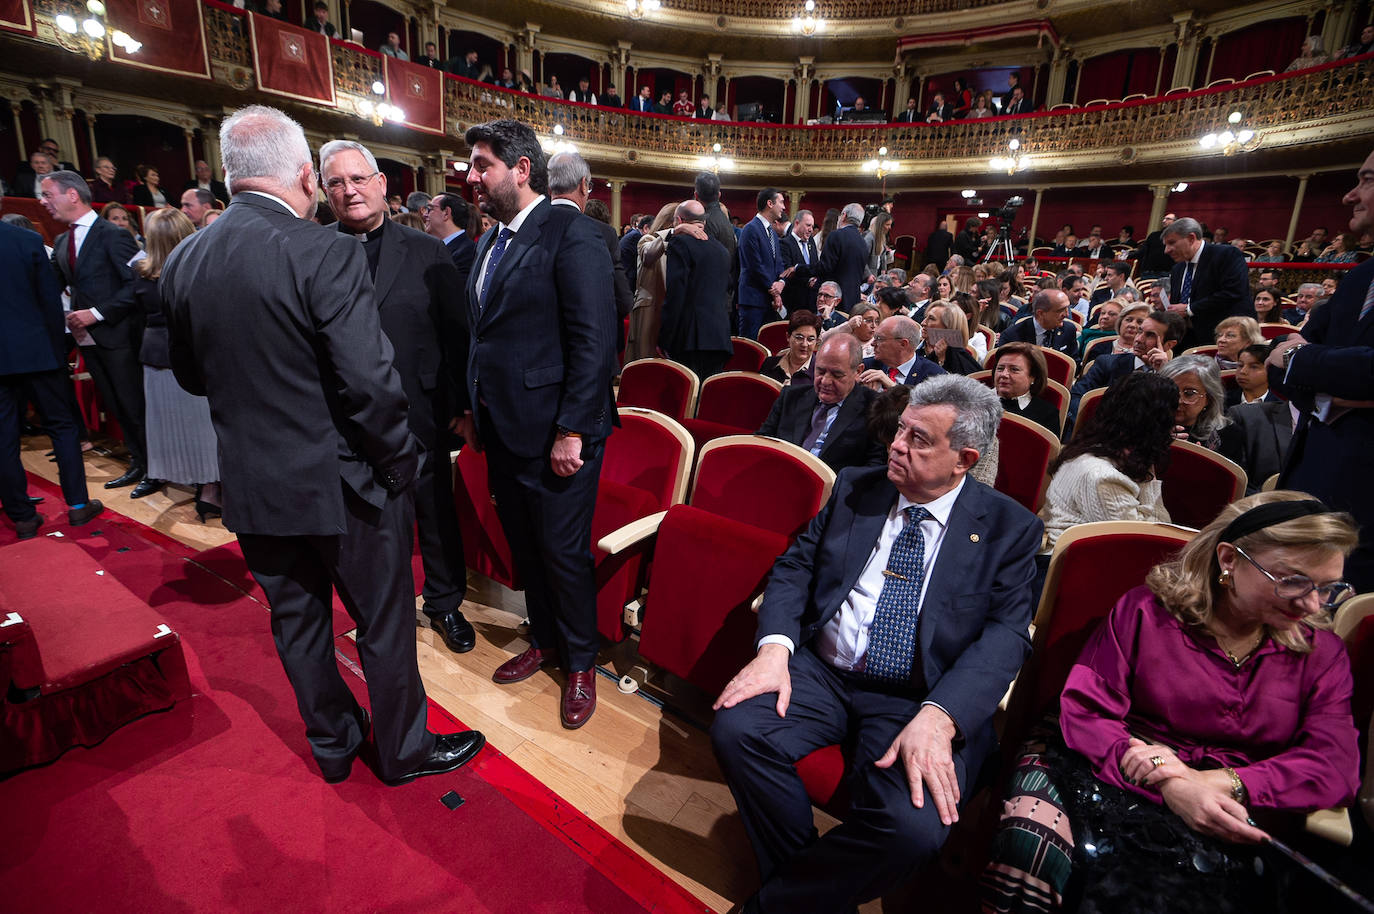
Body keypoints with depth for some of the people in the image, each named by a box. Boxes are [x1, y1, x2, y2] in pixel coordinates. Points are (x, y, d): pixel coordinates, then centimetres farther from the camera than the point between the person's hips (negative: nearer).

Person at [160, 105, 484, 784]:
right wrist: (399, 464, -12)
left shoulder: (183, 261, 1)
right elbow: (370, 383, -25)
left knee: (296, 621, 21)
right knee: (383, 624, 13)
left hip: (253, 486, 6)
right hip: (343, 481, -6)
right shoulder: (325, 252, -20)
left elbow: (189, 374, 12)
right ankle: (404, 750, 32)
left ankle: (332, 741, 41)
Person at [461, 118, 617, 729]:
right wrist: (474, 409, 14)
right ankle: (545, 641, 40)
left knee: (563, 552, 4)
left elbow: (594, 341, -18)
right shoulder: (490, 242, 15)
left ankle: (580, 664, 26)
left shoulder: (570, 233, -12)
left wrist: (571, 430, -20)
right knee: (523, 546, 19)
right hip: (502, 427, 8)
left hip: (553, 433, -8)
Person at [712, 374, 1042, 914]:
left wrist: (938, 717, -24)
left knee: (913, 827, -29)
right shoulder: (855, 488, 8)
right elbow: (794, 568, 6)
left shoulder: (1010, 528, 1)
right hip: (820, 672, 3)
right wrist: (774, 647, -13)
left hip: (922, 701, -2)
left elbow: (1005, 635, -8)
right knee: (735, 728, -23)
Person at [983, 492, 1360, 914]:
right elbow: (1083, 710, -4)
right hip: (1108, 779, -1)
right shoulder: (1144, 610, 2)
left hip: (1226, 823, 2)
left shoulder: (1322, 653, 12)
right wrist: (1167, 786, -20)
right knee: (1028, 844, -34)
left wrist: (1220, 782, -16)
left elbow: (1337, 767, 1)